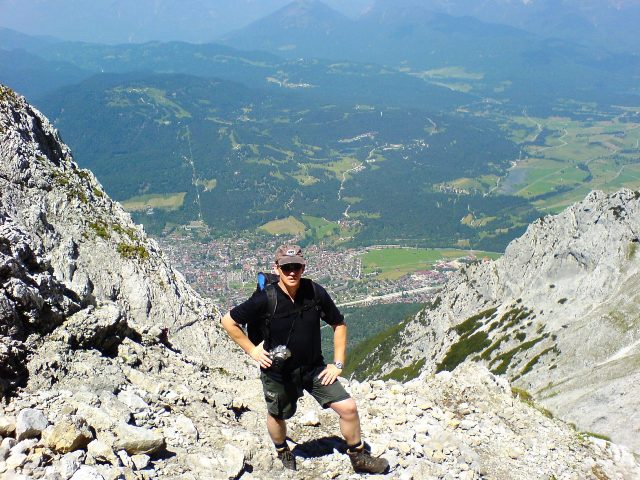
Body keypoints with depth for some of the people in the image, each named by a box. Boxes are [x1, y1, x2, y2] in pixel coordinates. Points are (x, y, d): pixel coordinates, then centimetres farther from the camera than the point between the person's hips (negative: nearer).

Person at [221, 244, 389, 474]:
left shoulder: (315, 293, -15)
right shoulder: (265, 299, -22)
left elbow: (339, 324, 0)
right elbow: (228, 321, -9)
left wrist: (338, 364, -3)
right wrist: (251, 349, -10)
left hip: (313, 368, 2)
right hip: (278, 373, -1)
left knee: (348, 408, -5)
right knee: (277, 416, 20)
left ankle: (358, 456, 20)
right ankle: (283, 452, 54)